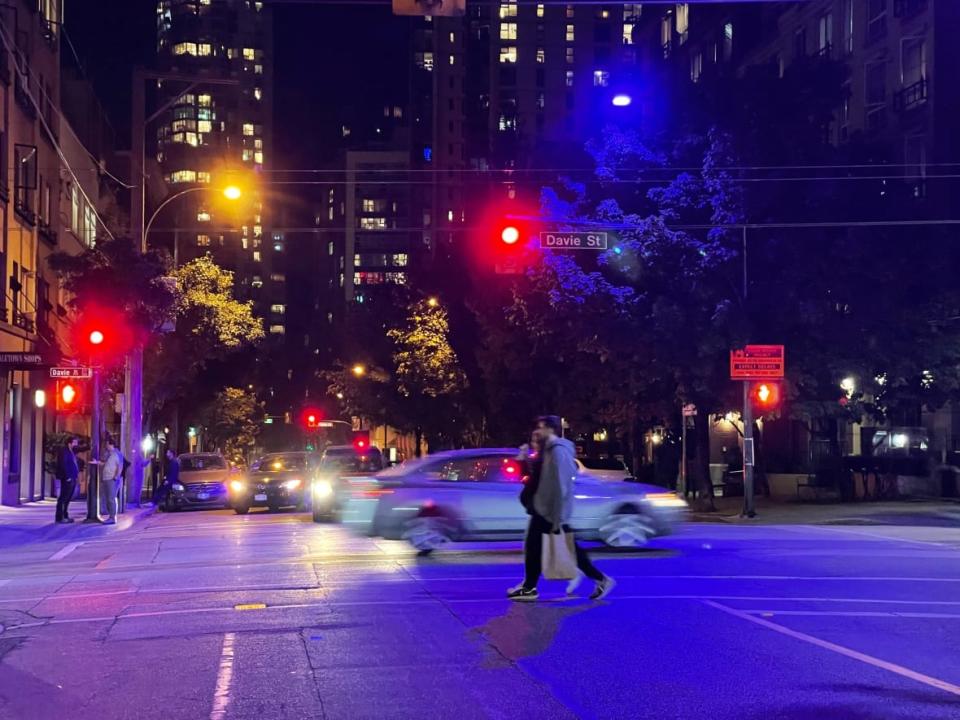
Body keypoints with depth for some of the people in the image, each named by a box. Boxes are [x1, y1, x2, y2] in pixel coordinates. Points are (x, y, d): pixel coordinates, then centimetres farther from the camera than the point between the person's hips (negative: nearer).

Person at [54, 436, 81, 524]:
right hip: (67, 479, -10)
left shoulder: (72, 452, 18)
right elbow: (63, 465, -17)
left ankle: (65, 516, 21)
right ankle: (60, 517, -4)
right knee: (63, 498, -6)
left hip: (72, 478, 10)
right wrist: (67, 476, -19)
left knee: (68, 498, 14)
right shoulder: (64, 451, -10)